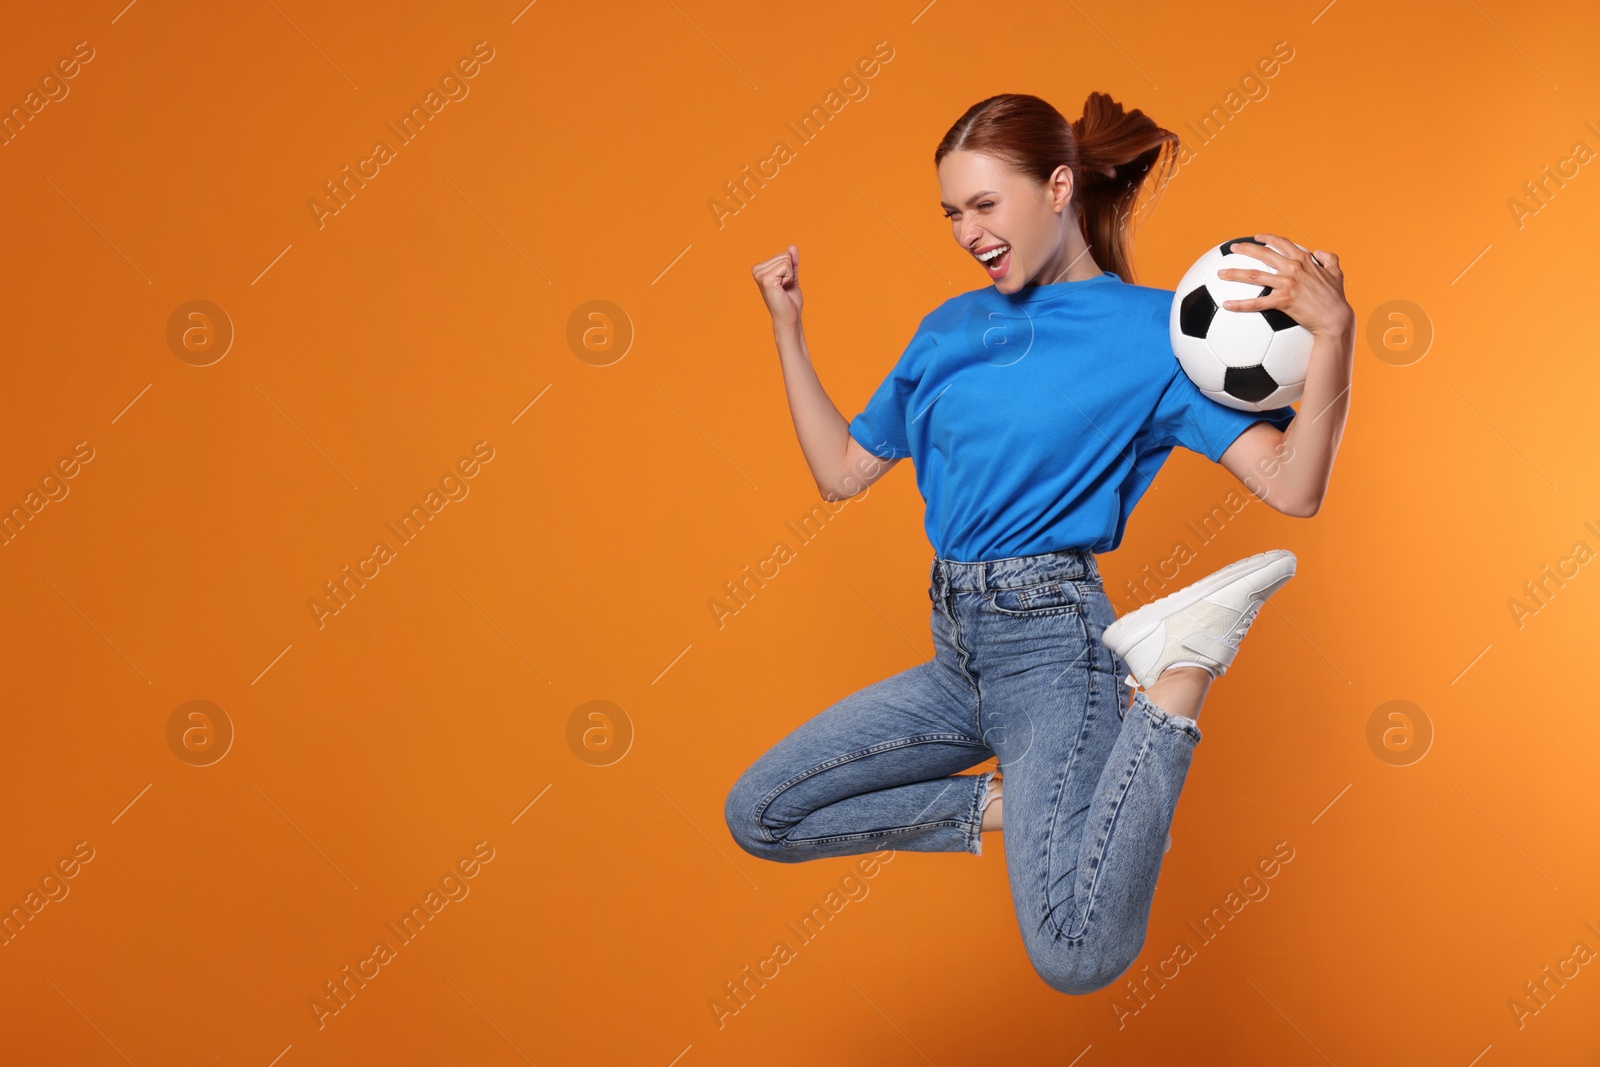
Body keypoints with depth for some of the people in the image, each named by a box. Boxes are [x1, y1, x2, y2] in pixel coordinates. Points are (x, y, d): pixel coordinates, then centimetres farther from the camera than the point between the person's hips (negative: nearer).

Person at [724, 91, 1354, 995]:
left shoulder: (1153, 328, -4)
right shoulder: (951, 329, 14)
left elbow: (1293, 487, -14)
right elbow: (842, 471, 19)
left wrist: (1334, 333, -28)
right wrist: (788, 329, 14)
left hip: (1050, 639, -6)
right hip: (958, 656, 6)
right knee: (758, 816, 1)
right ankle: (1007, 806, 5)